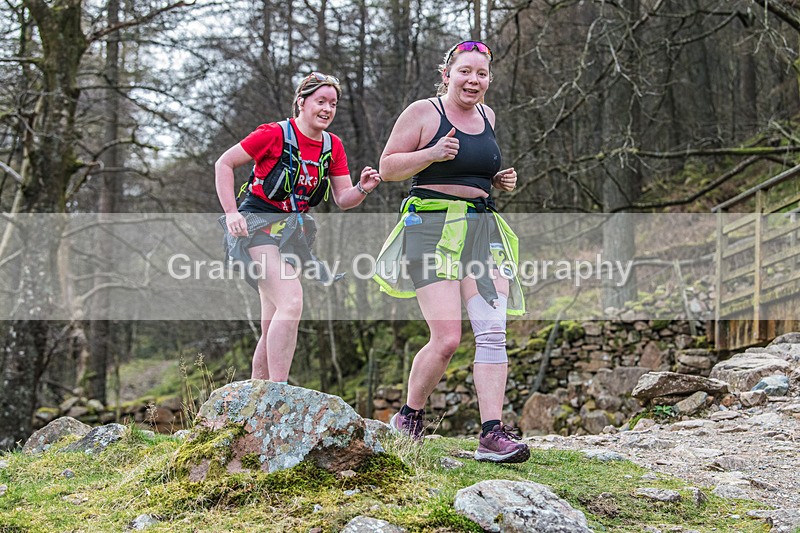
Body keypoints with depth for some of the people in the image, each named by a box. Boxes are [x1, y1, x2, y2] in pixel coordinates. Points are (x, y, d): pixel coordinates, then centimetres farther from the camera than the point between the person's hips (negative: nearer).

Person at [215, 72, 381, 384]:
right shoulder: (276, 134, -11)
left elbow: (343, 199, 6)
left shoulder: (333, 147, 7)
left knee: (273, 328, 8)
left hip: (291, 230, 7)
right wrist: (231, 213, -16)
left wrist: (363, 189, -16)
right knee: (291, 302, -26)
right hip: (258, 225, -7)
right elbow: (224, 164, -7)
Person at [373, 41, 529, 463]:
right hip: (432, 227, -6)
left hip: (483, 228, 6)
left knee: (493, 333, -9)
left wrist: (500, 181, 11)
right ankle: (409, 419, 11)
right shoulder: (423, 112, -2)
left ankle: (492, 434, -10)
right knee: (447, 338, -13)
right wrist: (433, 154, -17)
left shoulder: (487, 116, 16)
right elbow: (388, 167, -2)